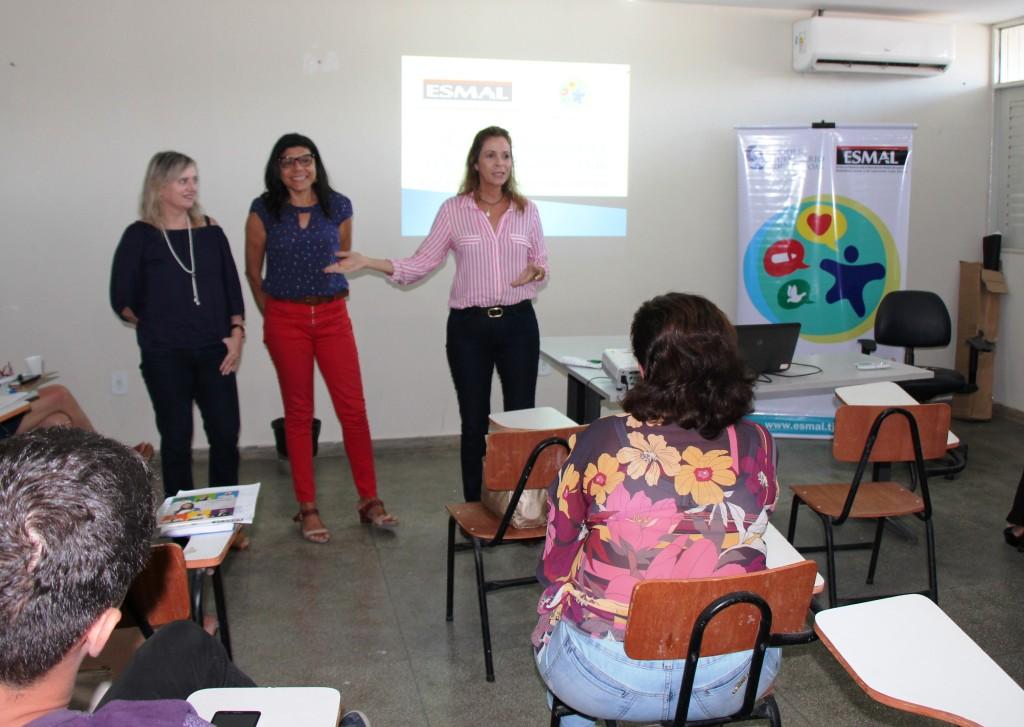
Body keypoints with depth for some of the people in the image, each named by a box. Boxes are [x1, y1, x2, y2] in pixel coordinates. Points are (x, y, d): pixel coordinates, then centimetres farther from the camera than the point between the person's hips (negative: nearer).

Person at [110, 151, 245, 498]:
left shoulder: (210, 231, 6)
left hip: (213, 350, 3)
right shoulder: (140, 235, -4)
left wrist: (236, 333, -3)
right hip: (165, 355, -3)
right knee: (176, 438, 5)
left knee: (226, 434, 3)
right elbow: (123, 300, 0)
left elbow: (231, 287, 7)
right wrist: (159, 328, 3)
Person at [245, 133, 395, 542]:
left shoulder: (338, 208, 3)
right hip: (285, 319, -1)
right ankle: (307, 508, 14)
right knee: (298, 412, 5)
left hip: (333, 315, 1)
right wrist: (272, 316, 9)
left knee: (353, 408, -2)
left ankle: (369, 500, 10)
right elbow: (253, 273, 7)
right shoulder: (264, 211, -1)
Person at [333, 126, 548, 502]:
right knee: (474, 422, 6)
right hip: (468, 326, -1)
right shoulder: (453, 210, 0)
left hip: (518, 323, 1)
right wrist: (367, 262, -12)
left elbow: (541, 260, 14)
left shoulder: (527, 210, 5)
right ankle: (474, 509, 18)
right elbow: (420, 264, -1)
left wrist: (536, 271, -10)